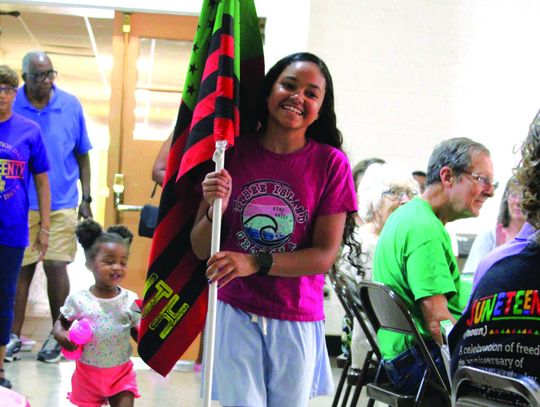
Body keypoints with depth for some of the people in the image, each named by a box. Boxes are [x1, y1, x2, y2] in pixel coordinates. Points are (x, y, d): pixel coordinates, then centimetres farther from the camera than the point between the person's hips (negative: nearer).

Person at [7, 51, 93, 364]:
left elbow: (83, 156, 6)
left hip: (62, 203, 0)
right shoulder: (12, 107, -4)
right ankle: (15, 336, 17)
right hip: (21, 204, 0)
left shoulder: (71, 105, -1)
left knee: (56, 266, -2)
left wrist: (86, 199, 4)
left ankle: (58, 335, 15)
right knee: (22, 268, 5)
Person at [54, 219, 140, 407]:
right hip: (88, 373, 0)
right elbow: (60, 323, 6)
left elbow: (139, 334, -1)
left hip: (121, 374, 0)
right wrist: (61, 335, -14)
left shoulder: (131, 300, -7)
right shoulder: (79, 299, -9)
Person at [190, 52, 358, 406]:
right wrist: (215, 209, -20)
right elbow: (201, 249, 0)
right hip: (235, 313, 0)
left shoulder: (331, 163, -6)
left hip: (297, 321, 0)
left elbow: (325, 254, -9)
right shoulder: (233, 152, -3)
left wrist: (255, 263, -20)